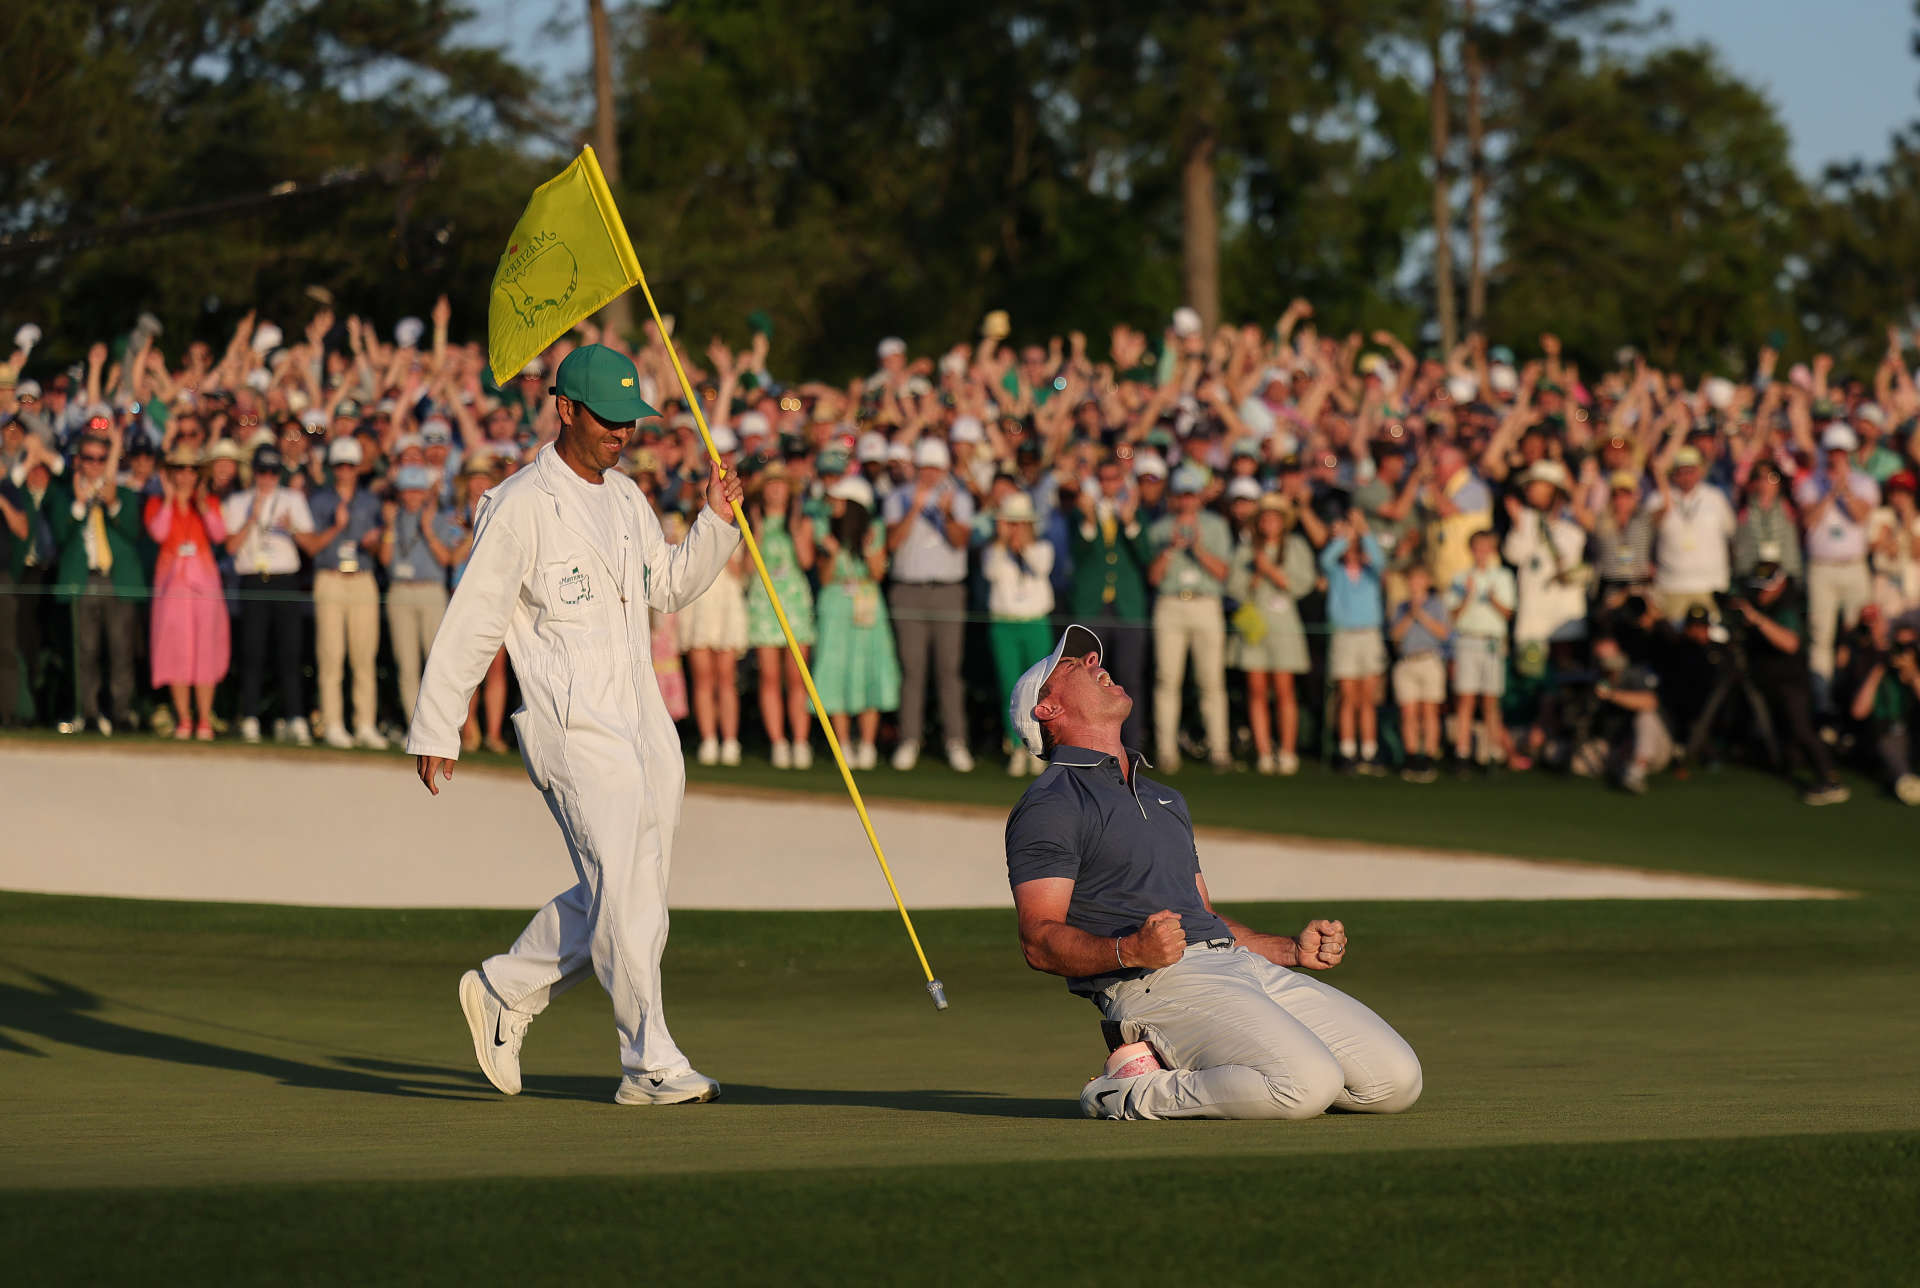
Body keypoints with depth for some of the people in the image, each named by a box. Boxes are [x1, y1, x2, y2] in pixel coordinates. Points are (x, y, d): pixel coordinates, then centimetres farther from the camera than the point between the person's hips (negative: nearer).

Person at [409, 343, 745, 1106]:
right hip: (571, 728, -8)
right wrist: (434, 732, -8)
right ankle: (651, 1064, -12)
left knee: (626, 900, 8)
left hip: (643, 727, 8)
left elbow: (668, 586, 29)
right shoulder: (521, 506, -8)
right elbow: (470, 624, -7)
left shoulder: (626, 499, 16)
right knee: (618, 890, -14)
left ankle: (503, 994, 24)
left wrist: (716, 525, 13)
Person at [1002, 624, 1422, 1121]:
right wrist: (1129, 950, -25)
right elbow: (1039, 941, -8)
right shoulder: (1048, 806, 3)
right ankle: (1140, 1092, -10)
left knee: (1397, 1079, -6)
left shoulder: (1166, 798, 31)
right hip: (1153, 983, -8)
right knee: (1310, 1083, -30)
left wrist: (1293, 950, 19)